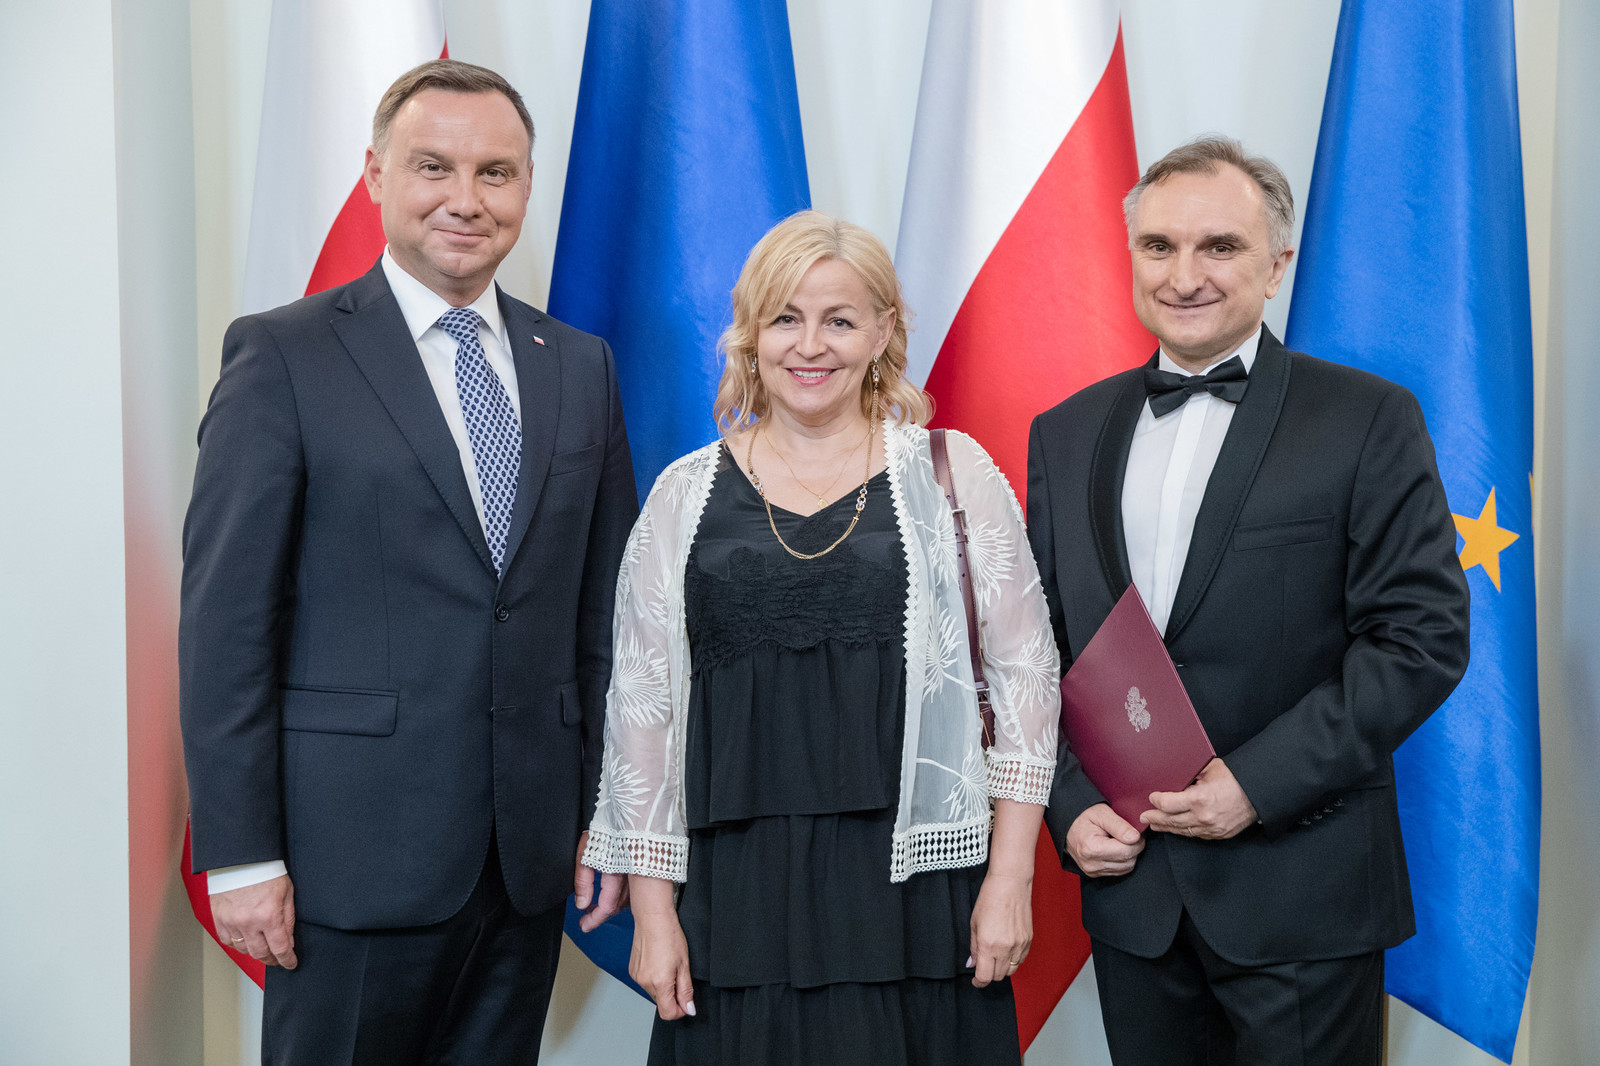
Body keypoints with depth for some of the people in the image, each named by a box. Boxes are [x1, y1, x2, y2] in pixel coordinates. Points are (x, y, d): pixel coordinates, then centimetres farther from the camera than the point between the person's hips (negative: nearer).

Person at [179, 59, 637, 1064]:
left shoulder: (581, 367, 10)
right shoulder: (283, 355, -4)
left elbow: (603, 612, 11)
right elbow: (226, 619, -7)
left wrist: (609, 814, 8)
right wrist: (240, 854, -10)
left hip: (532, 851, 4)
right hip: (356, 849, -4)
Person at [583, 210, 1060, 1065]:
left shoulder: (952, 474, 3)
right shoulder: (687, 495, 6)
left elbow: (1025, 673, 3)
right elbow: (641, 703, 7)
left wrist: (1010, 879, -2)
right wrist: (651, 907, 3)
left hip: (913, 892, -1)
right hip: (737, 898, 1)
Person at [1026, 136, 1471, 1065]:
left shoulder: (1369, 420, -4)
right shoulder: (1067, 434, 9)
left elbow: (1424, 636, -9)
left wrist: (1258, 782, -15)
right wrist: (1071, 804, -3)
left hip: (1302, 892, -3)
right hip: (1130, 883, 4)